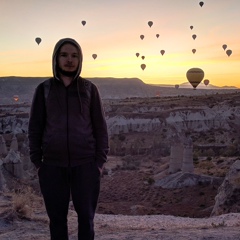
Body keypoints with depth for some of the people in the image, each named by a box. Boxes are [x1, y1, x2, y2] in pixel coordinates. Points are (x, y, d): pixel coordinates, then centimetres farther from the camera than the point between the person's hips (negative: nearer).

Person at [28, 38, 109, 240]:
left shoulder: (89, 88, 4)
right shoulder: (44, 89, 5)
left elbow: (100, 127, 4)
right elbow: (35, 127, 6)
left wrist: (100, 161, -2)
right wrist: (37, 161, 0)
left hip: (85, 164, 0)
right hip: (52, 164, 1)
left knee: (86, 217, 5)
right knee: (57, 218, 7)